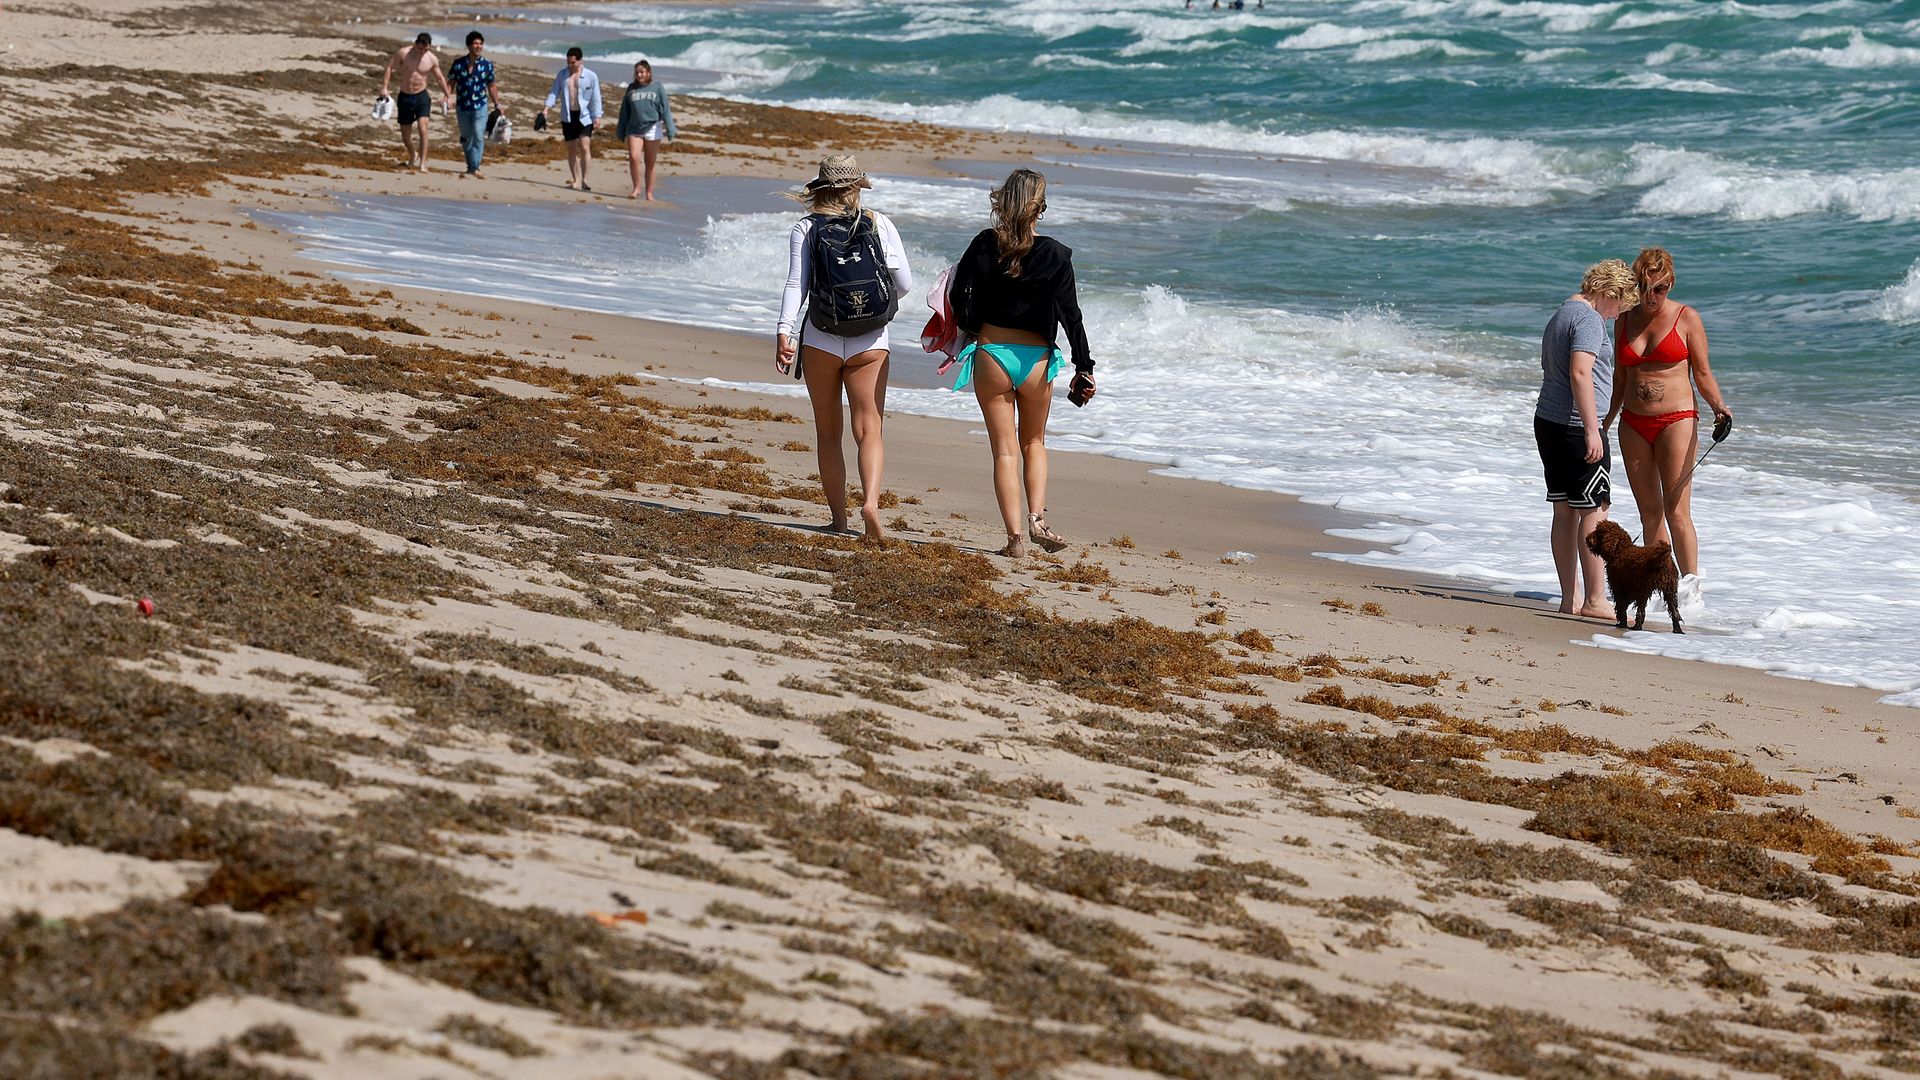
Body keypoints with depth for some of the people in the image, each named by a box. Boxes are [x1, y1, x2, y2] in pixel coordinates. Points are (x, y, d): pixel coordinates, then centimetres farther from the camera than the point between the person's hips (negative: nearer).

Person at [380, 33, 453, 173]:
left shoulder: (432, 59, -2)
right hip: (405, 97, 0)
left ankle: (422, 162, -21)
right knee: (405, 134, 9)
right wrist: (384, 87, -16)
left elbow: (440, 78, 12)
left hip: (421, 96, 0)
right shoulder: (403, 54, -9)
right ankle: (413, 155, 40)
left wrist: (448, 94, 15)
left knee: (422, 128, -21)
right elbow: (389, 68, -5)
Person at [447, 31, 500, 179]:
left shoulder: (487, 65, -1)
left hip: (480, 106, -2)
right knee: (466, 138, 11)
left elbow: (491, 86, 8)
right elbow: (451, 82, 4)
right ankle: (471, 166, 24)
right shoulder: (459, 64, -2)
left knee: (478, 137, -12)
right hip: (462, 106, 2)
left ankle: (474, 168, -12)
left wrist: (497, 105, 10)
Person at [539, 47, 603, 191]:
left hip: (584, 116, -3)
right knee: (571, 150, 7)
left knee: (585, 147, -15)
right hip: (568, 116, 3)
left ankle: (584, 179, -11)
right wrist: (546, 107, -9)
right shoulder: (562, 74, 6)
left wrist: (597, 117, -9)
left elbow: (596, 98, -1)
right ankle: (575, 180, 14)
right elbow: (554, 92, 6)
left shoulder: (591, 76, -2)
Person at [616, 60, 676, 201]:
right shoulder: (631, 88, 10)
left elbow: (665, 110, 1)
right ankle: (637, 187, -2)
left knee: (650, 163, 4)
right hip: (634, 129, 2)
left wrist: (670, 130, -6)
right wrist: (620, 131, 18)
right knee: (633, 157, -16)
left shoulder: (658, 88, 3)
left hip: (652, 129, -2)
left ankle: (649, 193, 11)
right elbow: (625, 111, 16)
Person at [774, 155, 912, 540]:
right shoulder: (879, 224, 0)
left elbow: (796, 283, -11)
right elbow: (904, 284, 3)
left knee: (828, 433, 11)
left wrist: (784, 332, -14)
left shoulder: (806, 229, -2)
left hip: (820, 341, 0)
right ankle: (871, 500, -23)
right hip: (871, 342, 0)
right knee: (869, 430, 1)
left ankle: (839, 518, 11)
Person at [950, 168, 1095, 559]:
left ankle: (1015, 534, -2)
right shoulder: (1055, 255, -8)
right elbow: (1070, 315, -6)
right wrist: (1084, 368, -2)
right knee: (1034, 442, 21)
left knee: (1005, 450, 6)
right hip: (1036, 358, 1)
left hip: (991, 353, -1)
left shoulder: (984, 246, -8)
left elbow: (958, 298, -6)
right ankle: (1037, 517, 4)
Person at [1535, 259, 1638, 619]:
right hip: (1575, 426, -10)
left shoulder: (1560, 316, 19)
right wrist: (1591, 429, -25)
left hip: (1547, 422, 10)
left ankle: (1570, 599, 12)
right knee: (1594, 511, -6)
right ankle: (1595, 600, -6)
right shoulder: (1588, 319, -13)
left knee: (1565, 511, 10)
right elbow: (1580, 373, -24)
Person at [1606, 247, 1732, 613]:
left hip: (1677, 421, -5)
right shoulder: (1625, 320, 10)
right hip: (1633, 424, 5)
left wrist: (1718, 405, -16)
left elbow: (1702, 373, 0)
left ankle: (1691, 590, -5)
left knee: (1676, 510, -9)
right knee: (1649, 512, 5)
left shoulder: (1686, 318, -2)